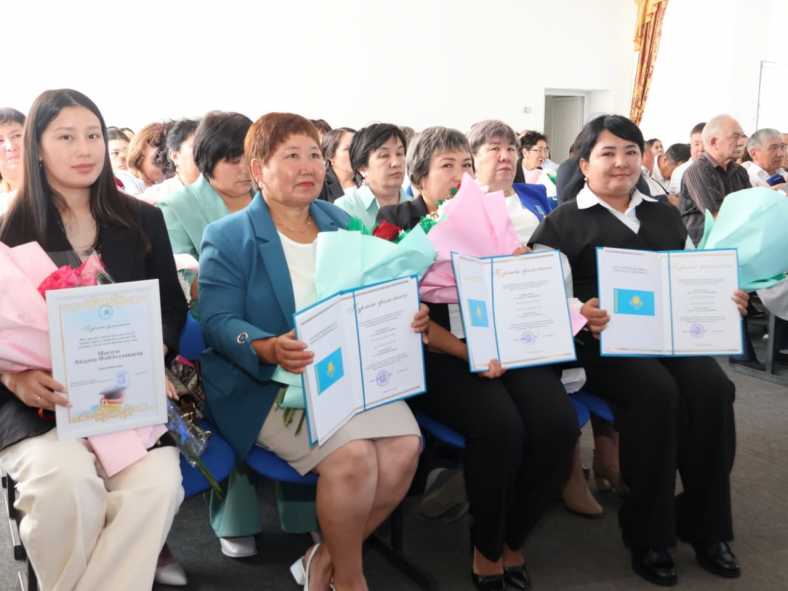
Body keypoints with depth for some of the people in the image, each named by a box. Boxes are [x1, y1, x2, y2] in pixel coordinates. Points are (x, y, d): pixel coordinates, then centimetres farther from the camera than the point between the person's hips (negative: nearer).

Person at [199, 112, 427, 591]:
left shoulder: (341, 224, 13)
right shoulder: (228, 238, -3)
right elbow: (219, 321, -12)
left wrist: (407, 317, -10)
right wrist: (269, 349, -31)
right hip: (267, 383, -5)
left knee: (405, 445, -19)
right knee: (352, 455, -28)